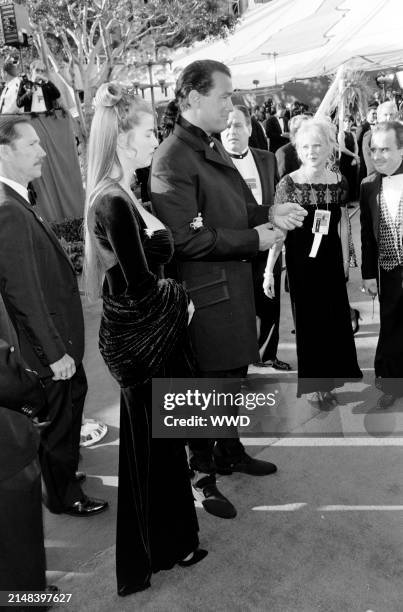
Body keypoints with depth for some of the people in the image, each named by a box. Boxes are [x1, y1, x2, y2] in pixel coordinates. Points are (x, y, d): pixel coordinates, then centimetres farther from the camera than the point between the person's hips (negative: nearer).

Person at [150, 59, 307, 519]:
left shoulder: (213, 148, 12)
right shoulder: (173, 158, -18)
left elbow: (237, 207, 19)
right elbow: (186, 238, -23)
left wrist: (269, 215, -1)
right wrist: (253, 239, -17)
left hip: (234, 282, 9)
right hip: (205, 291, -9)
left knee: (234, 374, 21)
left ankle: (230, 452, 41)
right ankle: (201, 476, 25)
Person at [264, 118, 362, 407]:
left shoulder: (339, 182, -2)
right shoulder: (288, 183, -11)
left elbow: (343, 224, 7)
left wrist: (345, 262, 8)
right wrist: (269, 271, -13)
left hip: (331, 260, 3)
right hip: (301, 261, -3)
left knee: (336, 317, 12)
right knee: (309, 321, 10)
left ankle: (330, 377, 34)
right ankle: (318, 383, 28)